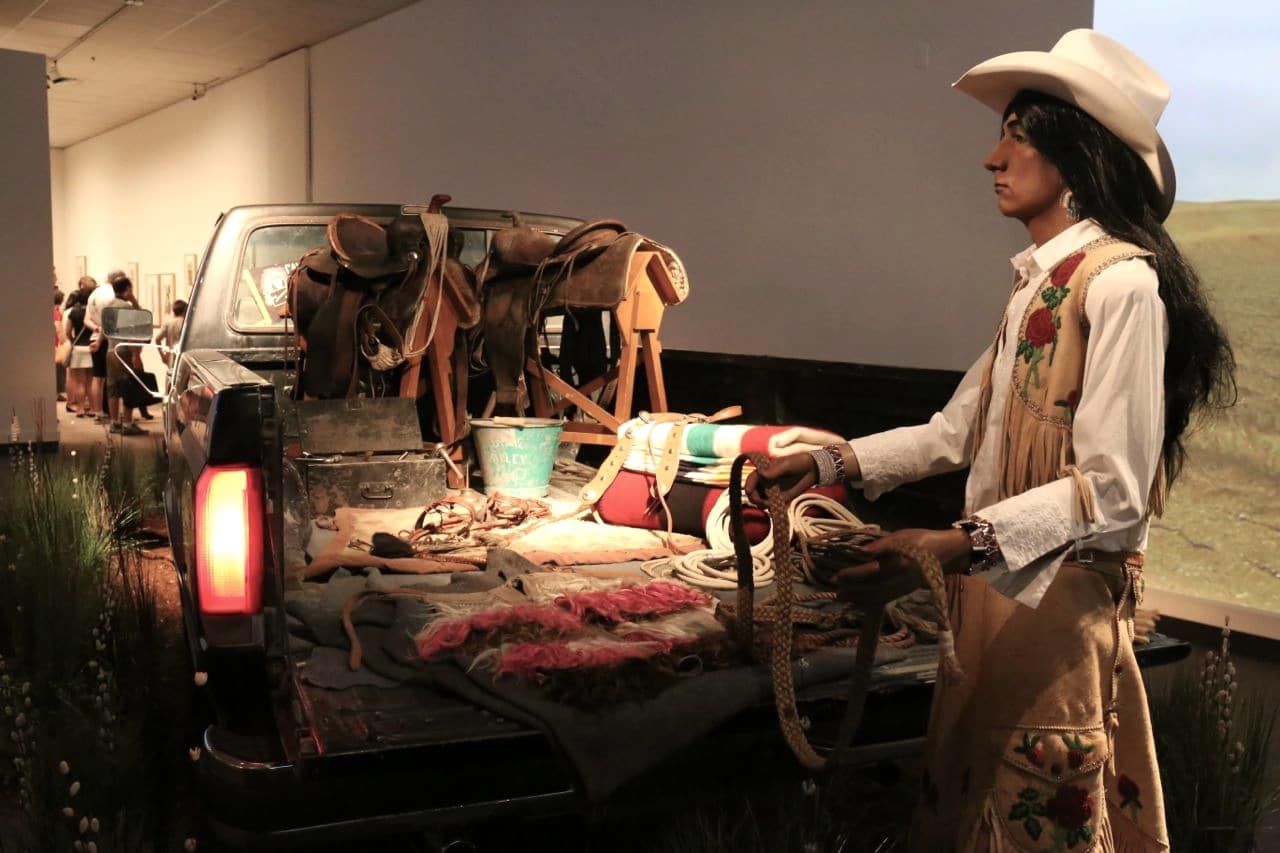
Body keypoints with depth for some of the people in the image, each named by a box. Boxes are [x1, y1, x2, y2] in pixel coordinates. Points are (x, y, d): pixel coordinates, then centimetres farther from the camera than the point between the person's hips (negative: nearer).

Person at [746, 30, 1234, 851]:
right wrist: (829, 463, 7)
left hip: (1060, 598, -8)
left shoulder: (1122, 283, -16)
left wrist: (957, 546, -31)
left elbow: (1113, 493, -21)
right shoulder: (1040, 285, 13)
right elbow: (955, 433, 14)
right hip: (997, 587, 8)